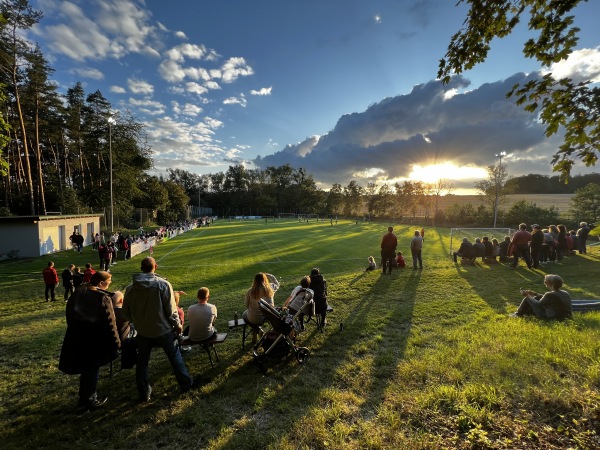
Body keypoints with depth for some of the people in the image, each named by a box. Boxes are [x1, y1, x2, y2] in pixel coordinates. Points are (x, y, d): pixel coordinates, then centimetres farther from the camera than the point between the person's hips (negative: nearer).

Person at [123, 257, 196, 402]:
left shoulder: (130, 288, -8)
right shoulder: (163, 284, -20)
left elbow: (126, 312, 2)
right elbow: (171, 309, -16)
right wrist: (177, 325, -1)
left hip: (142, 331, 3)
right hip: (163, 330, -2)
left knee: (142, 361, 20)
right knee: (175, 356, 15)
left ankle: (144, 393, 31)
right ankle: (186, 383, 28)